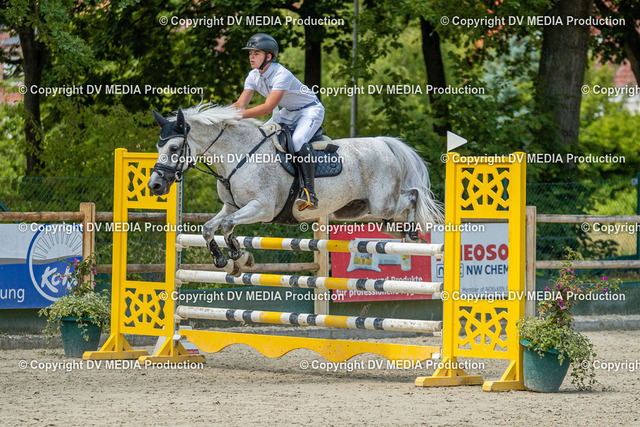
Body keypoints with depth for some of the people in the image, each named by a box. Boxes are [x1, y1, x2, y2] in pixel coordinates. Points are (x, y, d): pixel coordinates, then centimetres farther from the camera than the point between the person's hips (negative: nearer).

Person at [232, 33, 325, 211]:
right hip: (288, 112, 9)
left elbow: (268, 107, -38)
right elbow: (241, 103, -9)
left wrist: (239, 115, -44)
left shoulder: (282, 75, -30)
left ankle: (309, 192, -35)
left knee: (298, 140, -33)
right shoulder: (254, 76, -6)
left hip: (310, 110, -9)